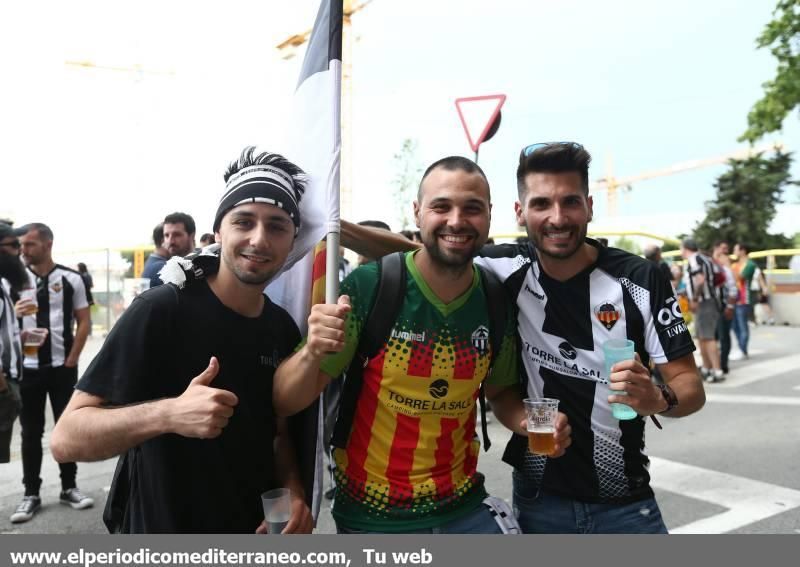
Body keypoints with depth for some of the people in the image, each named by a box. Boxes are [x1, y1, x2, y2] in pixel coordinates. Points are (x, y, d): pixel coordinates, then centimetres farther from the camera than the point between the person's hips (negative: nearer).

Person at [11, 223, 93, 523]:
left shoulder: (71, 279, -1)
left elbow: (83, 323, 0)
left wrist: (71, 361, -6)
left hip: (62, 367, -1)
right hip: (27, 368, 1)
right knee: (31, 432, 8)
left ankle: (69, 488, 21)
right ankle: (31, 494, 18)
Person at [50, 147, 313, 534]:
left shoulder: (284, 329, -3)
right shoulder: (160, 310, -21)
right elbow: (65, 439, -21)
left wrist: (295, 493, -11)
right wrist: (168, 414, -38)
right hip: (161, 538, -5)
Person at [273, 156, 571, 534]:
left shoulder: (497, 301, -6)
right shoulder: (368, 286, -18)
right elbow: (286, 403, -15)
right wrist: (312, 353, -36)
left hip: (464, 509, 3)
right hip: (370, 518, -3)